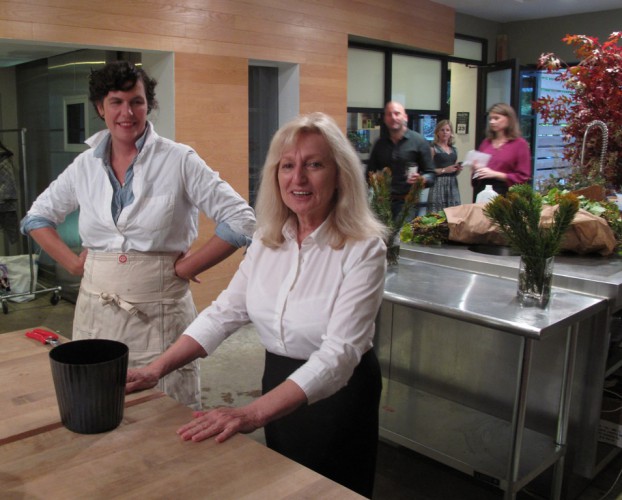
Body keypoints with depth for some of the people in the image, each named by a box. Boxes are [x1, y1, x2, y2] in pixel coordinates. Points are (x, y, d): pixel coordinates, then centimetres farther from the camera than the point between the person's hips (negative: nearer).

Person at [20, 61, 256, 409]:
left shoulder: (179, 161, -7)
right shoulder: (86, 164, 6)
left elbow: (241, 220, -11)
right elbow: (37, 217, 19)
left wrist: (185, 268, -10)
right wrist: (73, 262, 5)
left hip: (160, 312, -4)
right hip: (97, 311, 4)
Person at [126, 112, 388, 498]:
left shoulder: (363, 250, -22)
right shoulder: (267, 240, -4)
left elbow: (338, 354, -30)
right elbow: (224, 312, -3)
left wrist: (254, 413, -40)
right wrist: (156, 369, -13)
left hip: (338, 395, -5)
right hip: (279, 386, 5)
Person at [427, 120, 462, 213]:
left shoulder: (453, 149, 16)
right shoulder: (433, 148, -3)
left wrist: (458, 169, 4)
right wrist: (444, 170, -16)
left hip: (452, 185, 6)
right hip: (438, 185, -6)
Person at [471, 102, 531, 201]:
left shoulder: (519, 143, 0)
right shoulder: (486, 142, 15)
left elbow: (523, 177, -5)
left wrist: (495, 174, -12)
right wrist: (476, 169, 4)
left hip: (504, 193, -4)